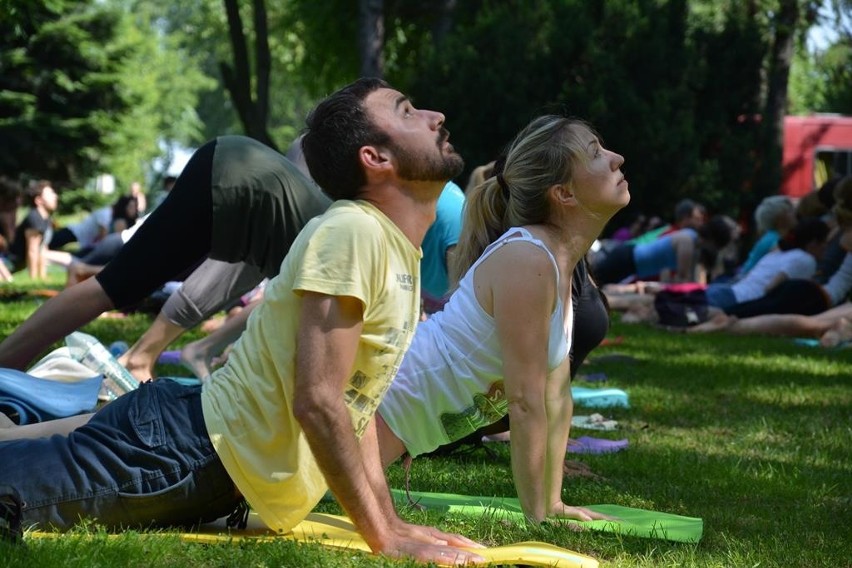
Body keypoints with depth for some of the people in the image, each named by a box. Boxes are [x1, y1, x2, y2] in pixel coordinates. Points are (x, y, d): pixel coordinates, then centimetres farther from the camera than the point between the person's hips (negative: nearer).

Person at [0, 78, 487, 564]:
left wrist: (388, 520, 10)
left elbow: (354, 400, 18)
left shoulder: (401, 250, 11)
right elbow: (318, 401, -24)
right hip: (184, 455, -9)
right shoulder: (352, 232, -19)